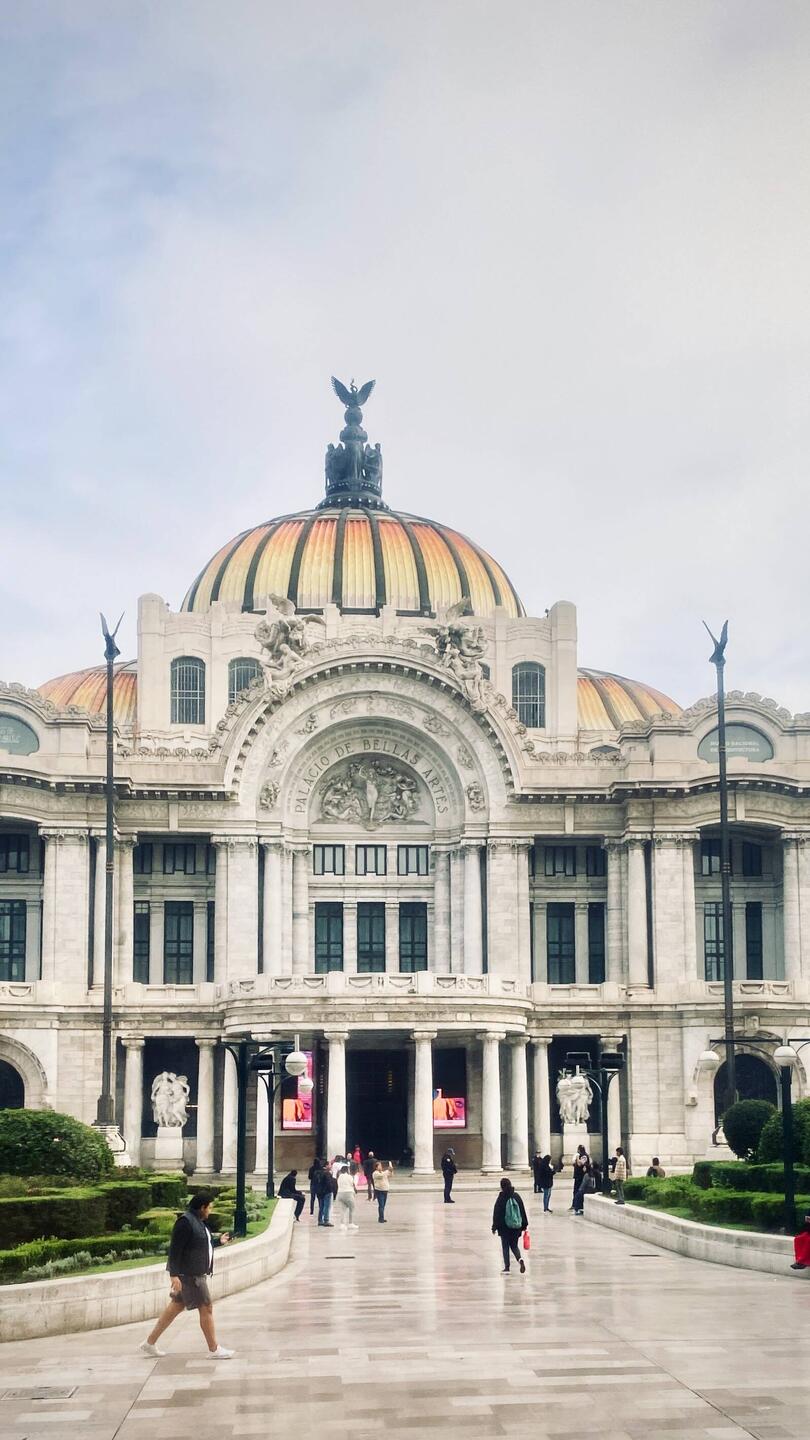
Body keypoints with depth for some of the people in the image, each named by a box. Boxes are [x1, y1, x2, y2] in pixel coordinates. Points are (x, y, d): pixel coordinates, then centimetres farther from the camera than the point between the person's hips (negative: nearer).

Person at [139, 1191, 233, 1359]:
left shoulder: (198, 1221, 14)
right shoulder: (185, 1222, -18)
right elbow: (174, 1249, -22)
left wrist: (218, 1241, 20)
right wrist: (174, 1275, -25)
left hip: (195, 1273, 10)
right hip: (188, 1274, -10)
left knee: (176, 1306, 13)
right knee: (206, 1308, -4)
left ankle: (149, 1342, 19)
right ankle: (214, 1350, 3)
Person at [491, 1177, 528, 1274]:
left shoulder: (501, 1198, -11)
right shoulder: (516, 1196, 1)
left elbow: (496, 1214, -8)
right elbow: (523, 1211, 6)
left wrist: (494, 1227, 0)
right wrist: (524, 1225, 14)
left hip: (505, 1227, -4)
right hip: (516, 1227, 4)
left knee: (505, 1247, 7)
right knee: (514, 1246, 15)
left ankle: (507, 1267, 6)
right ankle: (520, 1259, -12)